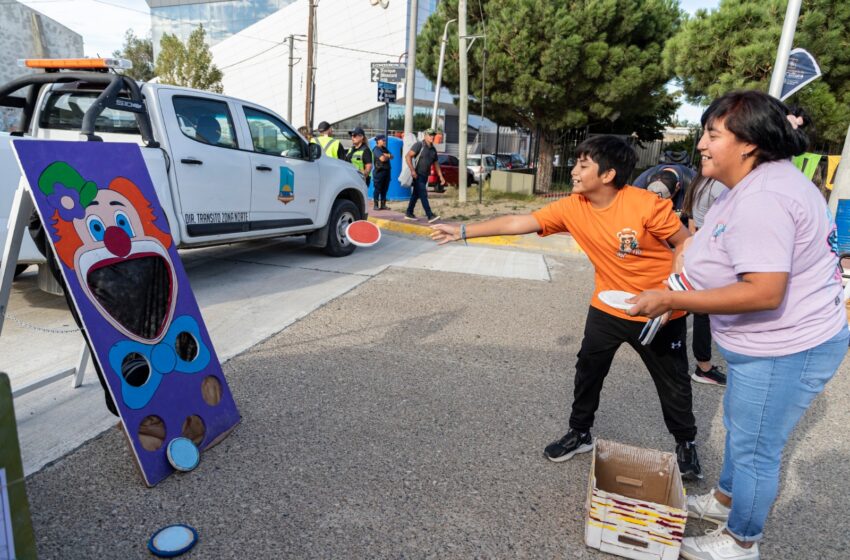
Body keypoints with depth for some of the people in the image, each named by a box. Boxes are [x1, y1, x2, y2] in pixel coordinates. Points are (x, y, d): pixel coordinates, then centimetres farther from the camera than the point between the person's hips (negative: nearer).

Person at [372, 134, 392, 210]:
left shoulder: (384, 149, 19)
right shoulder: (376, 150, -7)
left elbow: (392, 156, 10)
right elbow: (382, 159, -20)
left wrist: (386, 155, -9)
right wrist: (388, 156, 0)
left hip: (386, 171, 8)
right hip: (379, 171, -8)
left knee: (384, 189, 7)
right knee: (377, 189, -5)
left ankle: (383, 205, 11)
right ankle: (376, 205, -2)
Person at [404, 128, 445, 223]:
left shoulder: (433, 149, 12)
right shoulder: (419, 145, -10)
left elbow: (436, 163, 18)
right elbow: (407, 156, -17)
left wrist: (441, 176, 11)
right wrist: (412, 170, -24)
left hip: (425, 176, 8)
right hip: (417, 175, -8)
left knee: (416, 194, 14)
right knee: (423, 195, -13)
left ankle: (408, 213, 24)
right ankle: (430, 216, -19)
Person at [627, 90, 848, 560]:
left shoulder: (762, 199, -28)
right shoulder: (758, 180, 7)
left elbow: (764, 292, -34)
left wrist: (671, 300, -30)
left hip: (785, 349, -11)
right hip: (765, 342, 11)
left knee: (754, 448, 8)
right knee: (740, 427, 27)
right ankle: (725, 499, 50)